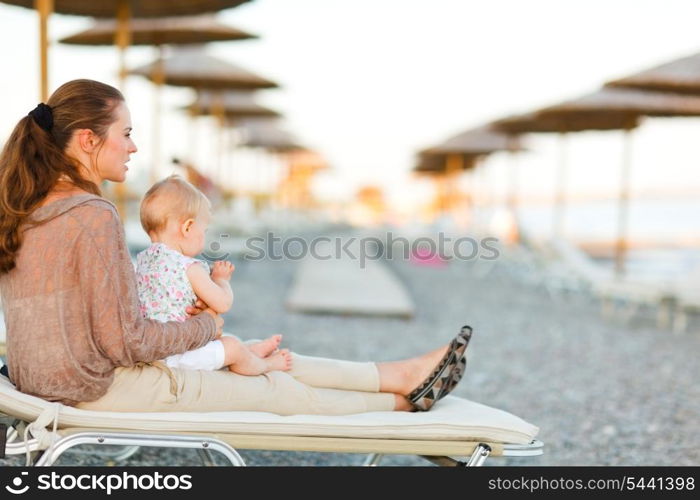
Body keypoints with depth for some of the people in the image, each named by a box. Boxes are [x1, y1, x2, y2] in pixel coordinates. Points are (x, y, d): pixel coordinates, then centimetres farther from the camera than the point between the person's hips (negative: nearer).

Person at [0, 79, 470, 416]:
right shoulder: (95, 216, -25)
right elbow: (126, 341, -24)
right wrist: (204, 327, -7)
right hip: (98, 388, -9)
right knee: (277, 388, 5)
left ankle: (399, 374, 22)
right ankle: (403, 400, 25)